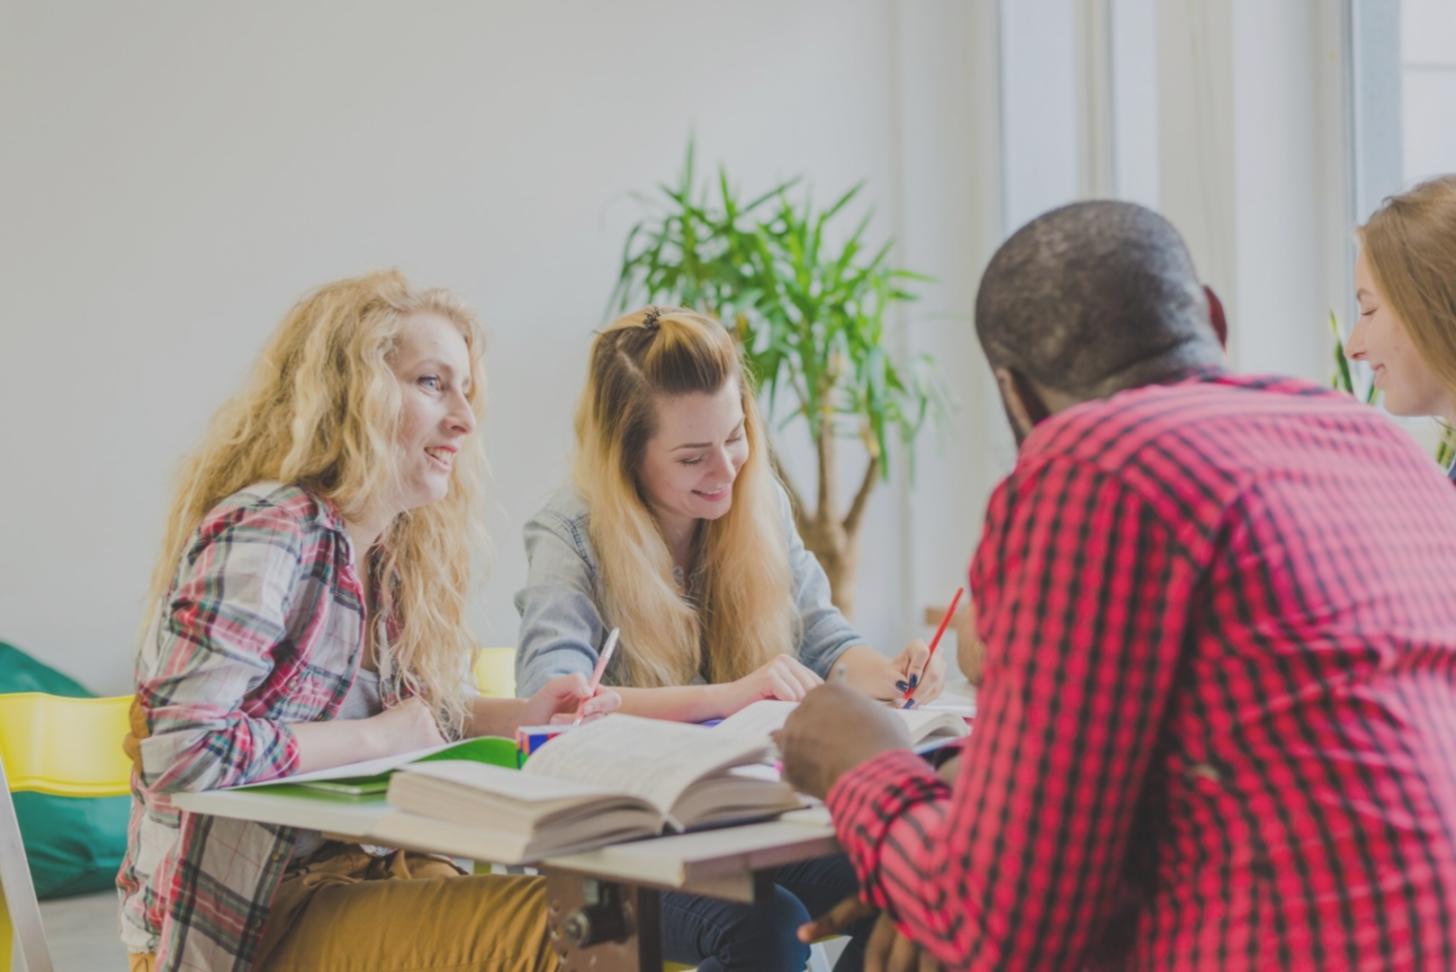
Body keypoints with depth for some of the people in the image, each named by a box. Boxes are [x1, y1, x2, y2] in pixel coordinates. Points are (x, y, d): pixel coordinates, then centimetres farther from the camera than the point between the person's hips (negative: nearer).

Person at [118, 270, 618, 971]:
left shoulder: (388, 551, 9)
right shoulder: (264, 534, -17)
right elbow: (179, 751, -27)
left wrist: (521, 716, 2)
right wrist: (377, 737, -17)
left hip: (358, 871, 8)